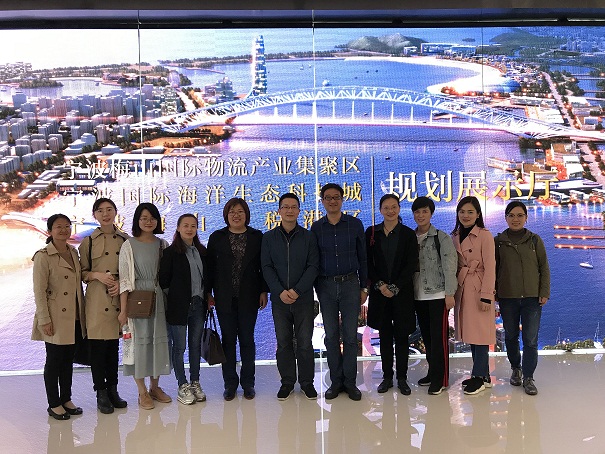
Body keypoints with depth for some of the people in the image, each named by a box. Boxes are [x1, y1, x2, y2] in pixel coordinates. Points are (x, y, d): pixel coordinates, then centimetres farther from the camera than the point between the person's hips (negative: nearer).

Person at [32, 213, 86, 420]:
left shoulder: (73, 252, 9)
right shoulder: (43, 256, -10)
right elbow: (39, 291, -12)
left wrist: (82, 313, 13)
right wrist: (44, 319, -15)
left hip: (74, 318, 6)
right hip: (56, 319, -6)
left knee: (68, 360, 14)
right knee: (54, 361, 4)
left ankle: (66, 400, 26)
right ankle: (54, 404, 16)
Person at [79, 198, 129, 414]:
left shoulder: (125, 239, 7)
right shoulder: (88, 241, 2)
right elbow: (81, 272, 4)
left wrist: (121, 283, -5)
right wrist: (97, 275, -14)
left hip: (119, 298, 2)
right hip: (97, 299, -2)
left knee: (114, 345, 9)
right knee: (98, 346, 0)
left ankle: (112, 389, 20)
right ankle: (101, 393, 11)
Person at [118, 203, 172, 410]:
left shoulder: (162, 244, 8)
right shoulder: (129, 245, -3)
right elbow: (124, 279, -7)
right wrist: (123, 309, -11)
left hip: (159, 297, 4)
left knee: (159, 338, 8)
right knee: (140, 339, 1)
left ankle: (155, 386, 23)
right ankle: (142, 392, 12)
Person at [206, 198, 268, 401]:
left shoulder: (257, 237, 4)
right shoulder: (217, 238, 4)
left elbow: (263, 266, 4)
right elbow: (210, 266, 4)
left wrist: (263, 291, 0)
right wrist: (208, 293, 0)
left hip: (248, 296, 0)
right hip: (225, 298, 0)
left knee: (247, 339, 6)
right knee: (228, 339, 5)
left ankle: (248, 383, 16)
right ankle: (230, 383, 15)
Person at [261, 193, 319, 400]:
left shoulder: (309, 237, 2)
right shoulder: (269, 238, 4)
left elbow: (313, 267, -4)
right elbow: (266, 268, 0)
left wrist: (297, 291, -15)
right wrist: (280, 291, -13)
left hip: (304, 298, -1)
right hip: (279, 299, 1)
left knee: (305, 342, 4)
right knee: (283, 342, 8)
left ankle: (307, 382, 18)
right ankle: (287, 381, 20)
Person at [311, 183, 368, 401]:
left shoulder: (355, 224, 2)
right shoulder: (316, 227, 4)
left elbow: (363, 257, 5)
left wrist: (364, 287, 2)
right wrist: (314, 288, 3)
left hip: (350, 284, -1)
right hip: (326, 286, 1)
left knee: (350, 335, 2)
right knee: (331, 336, 6)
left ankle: (350, 382, 11)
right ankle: (336, 381, 16)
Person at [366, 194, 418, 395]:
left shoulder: (408, 234, 0)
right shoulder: (371, 233, 3)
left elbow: (411, 265, -5)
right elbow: (368, 263, 2)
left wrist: (395, 287, -12)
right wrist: (380, 285, -10)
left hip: (402, 292, -1)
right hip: (379, 292, 1)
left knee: (401, 335, 4)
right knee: (385, 335, 8)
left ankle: (402, 377, 15)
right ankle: (387, 376, 18)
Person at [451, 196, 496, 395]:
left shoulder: (484, 235, -8)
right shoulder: (455, 237, 11)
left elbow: (490, 267, -12)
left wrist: (486, 296, -16)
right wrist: (452, 290, 7)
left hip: (479, 289, -7)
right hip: (462, 289, 7)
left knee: (480, 332, -3)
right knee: (470, 333, 11)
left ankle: (479, 376, 6)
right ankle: (483, 375, 22)